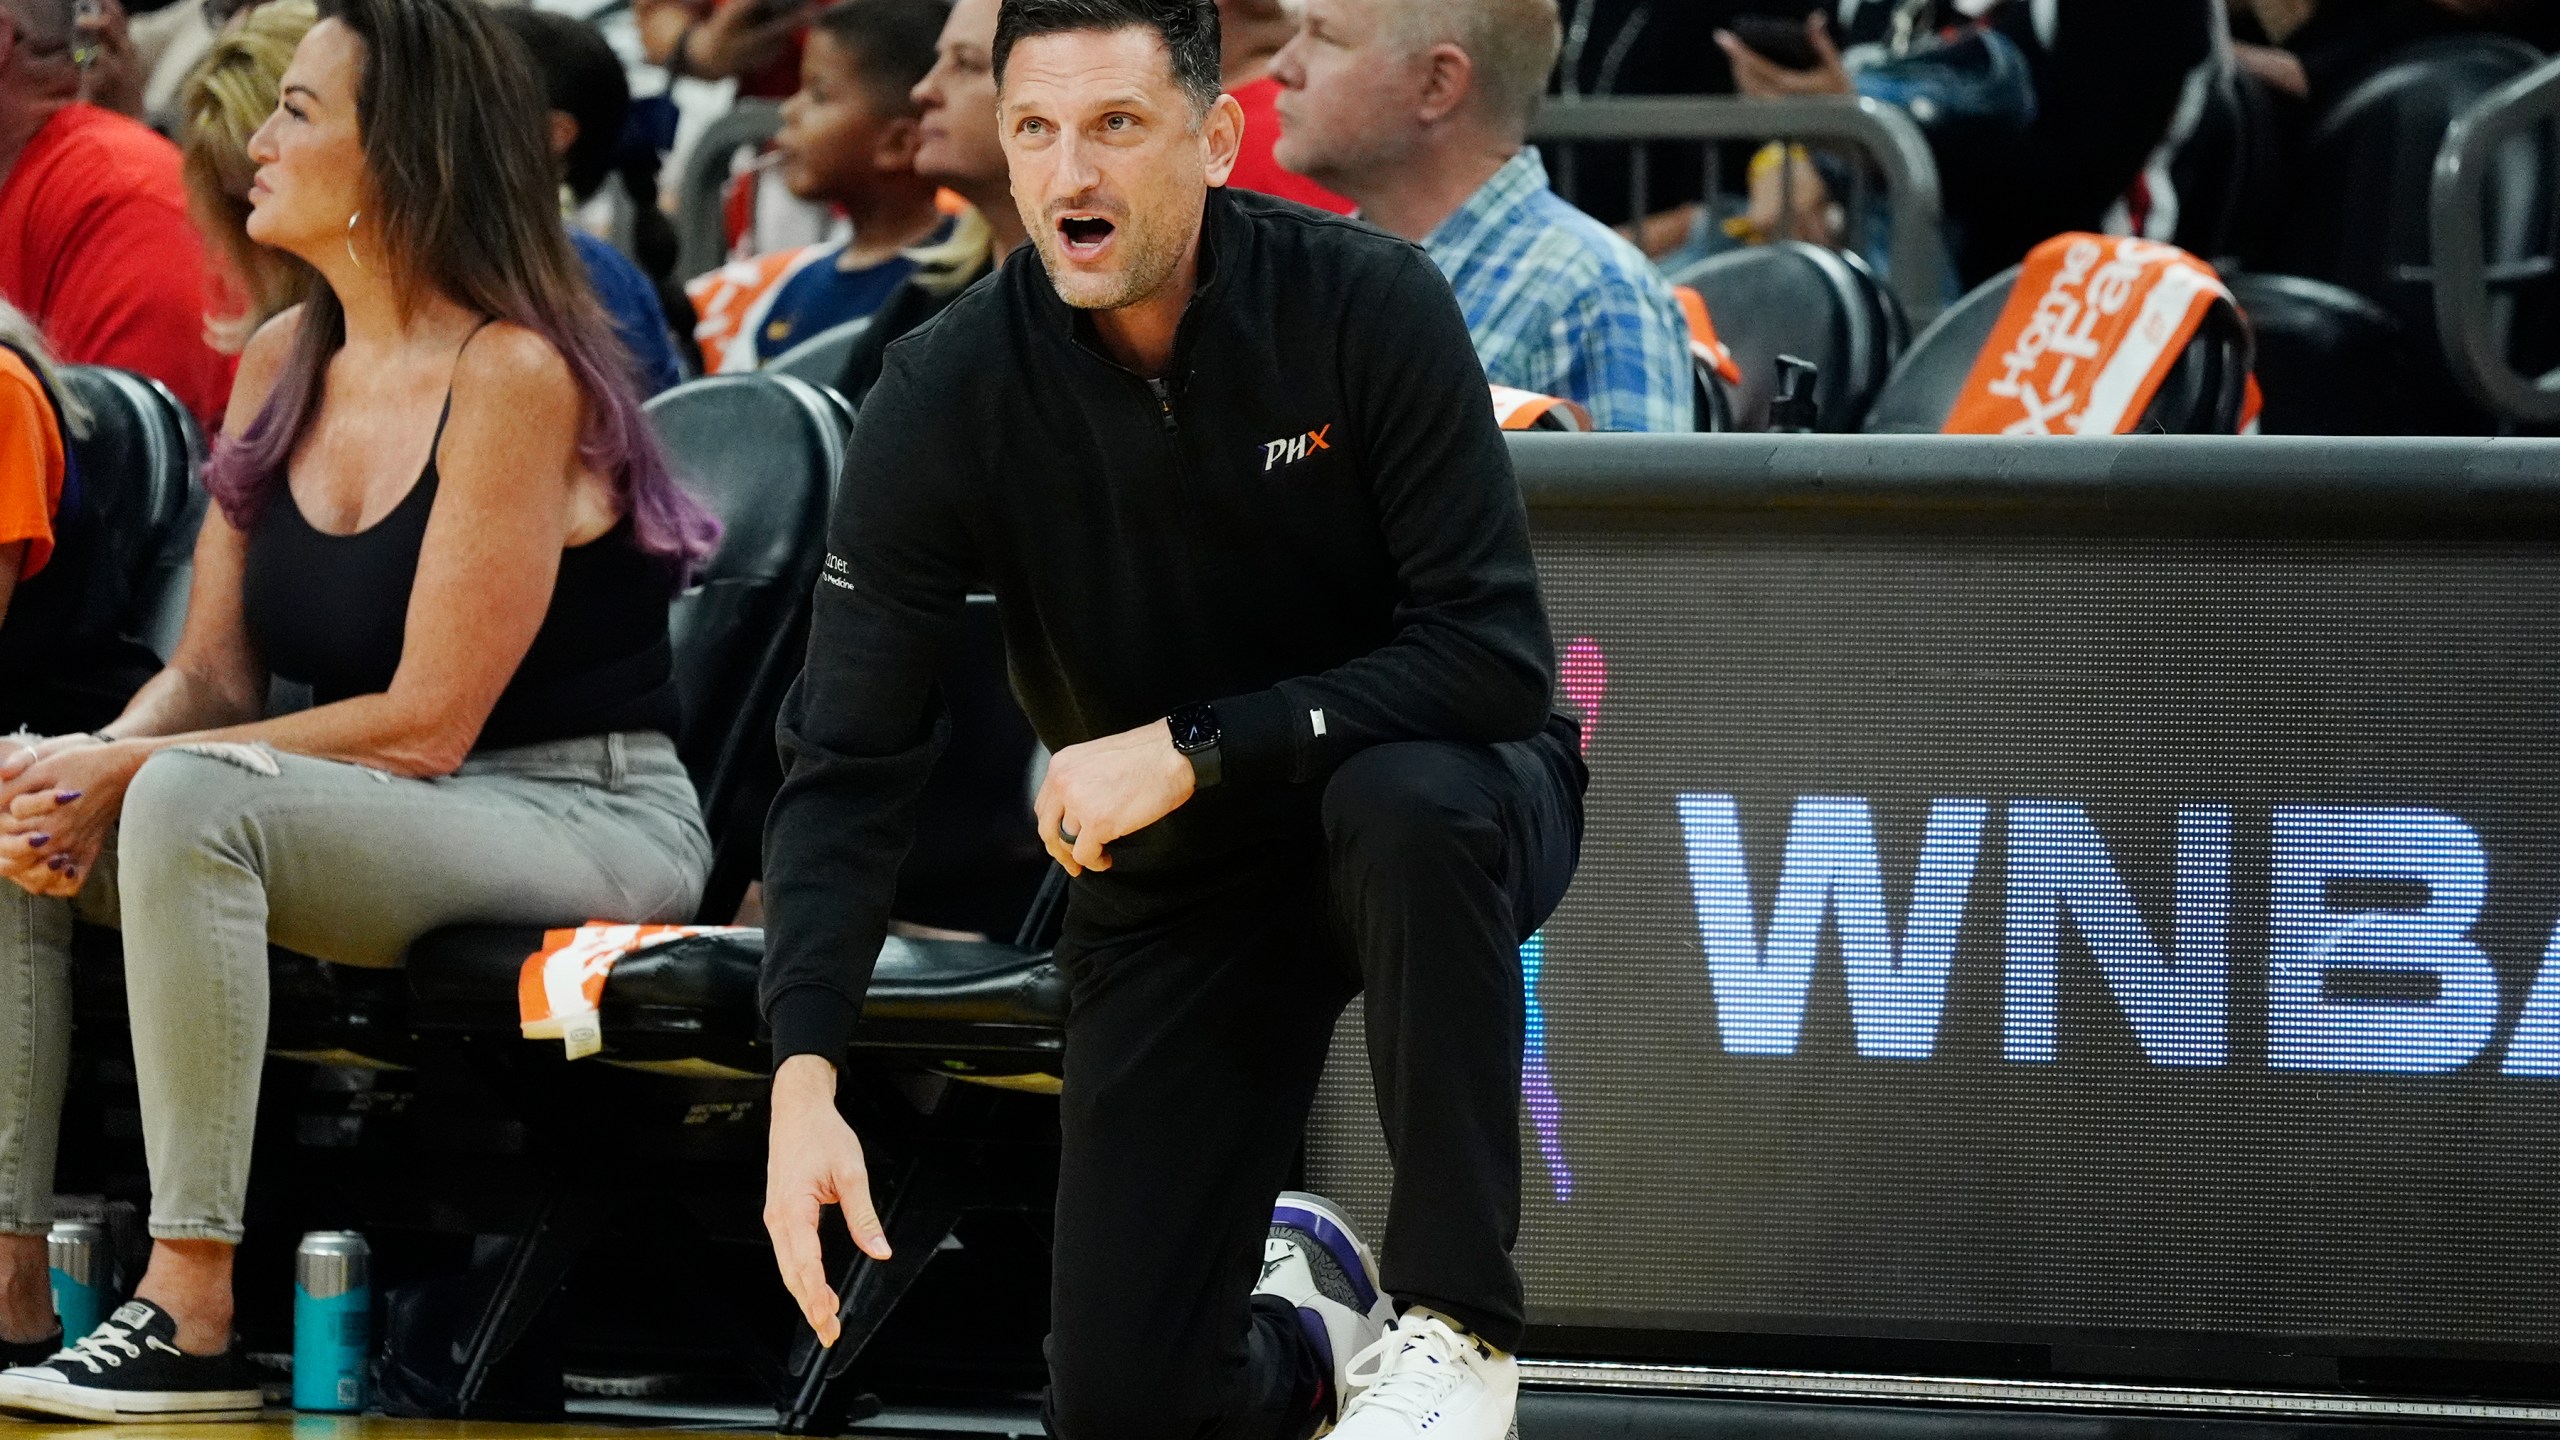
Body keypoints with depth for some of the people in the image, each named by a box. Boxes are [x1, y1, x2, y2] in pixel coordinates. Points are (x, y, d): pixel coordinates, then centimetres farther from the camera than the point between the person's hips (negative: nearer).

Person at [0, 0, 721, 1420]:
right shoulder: (282, 363, 9)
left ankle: (191, 1315, -33)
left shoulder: (513, 375, -16)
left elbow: (426, 719, -19)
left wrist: (134, 769, -21)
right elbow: (212, 674, 9)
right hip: (380, 819, 8)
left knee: (192, 803, -32)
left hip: (587, 817, -8)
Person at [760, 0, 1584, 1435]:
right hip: (1172, 887, 2)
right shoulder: (950, 396, -17)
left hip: (1439, 809, -2)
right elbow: (848, 766, -18)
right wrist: (804, 1081, -30)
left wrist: (1190, 751, -31)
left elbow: (1496, 660, -26)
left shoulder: (1368, 305, -22)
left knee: (1406, 804, -39)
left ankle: (1454, 1320, -22)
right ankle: (1299, 1309, 31)